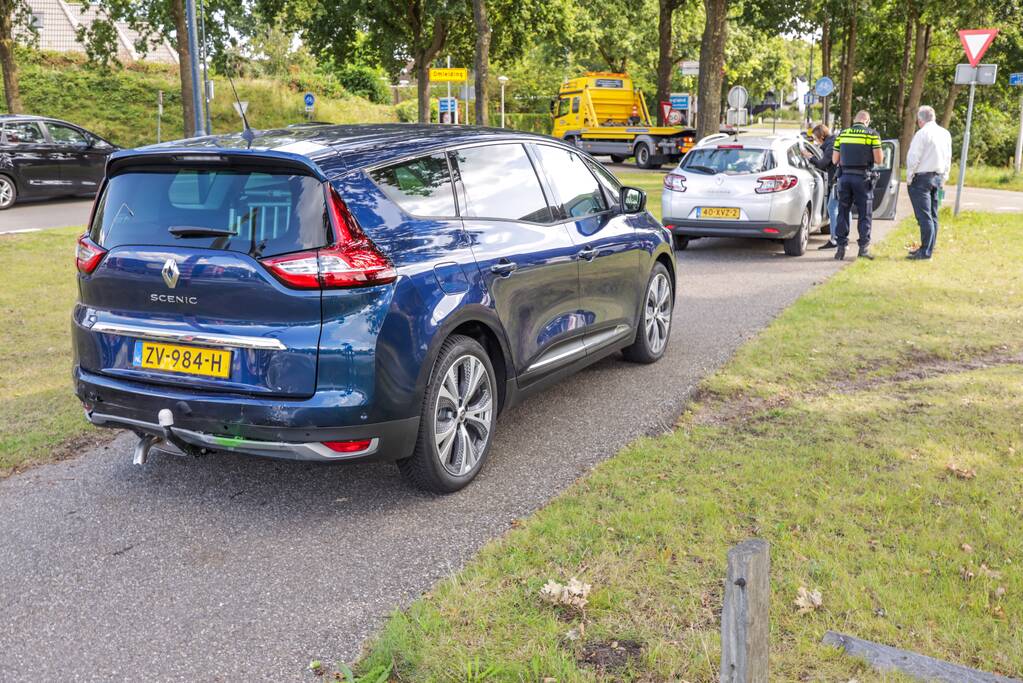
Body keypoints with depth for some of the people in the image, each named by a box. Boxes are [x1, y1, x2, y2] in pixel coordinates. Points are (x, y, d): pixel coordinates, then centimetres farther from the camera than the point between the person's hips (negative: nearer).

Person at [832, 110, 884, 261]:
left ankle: (841, 247, 6)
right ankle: (864, 247, 4)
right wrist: (881, 155, 17)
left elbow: (834, 160, 7)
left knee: (843, 212, 9)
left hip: (845, 176, 3)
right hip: (863, 178, -3)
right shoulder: (872, 134, -2)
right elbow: (878, 159, -6)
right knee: (865, 214, 5)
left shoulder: (842, 134, 7)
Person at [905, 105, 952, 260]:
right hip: (938, 177, 8)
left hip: (922, 177, -8)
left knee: (924, 216, -8)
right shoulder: (945, 134, 10)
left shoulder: (922, 134, -13)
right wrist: (943, 178, 19)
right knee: (932, 216, 12)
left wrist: (909, 177, -4)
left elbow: (913, 158, -14)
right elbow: (948, 159, 14)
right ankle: (929, 248, 18)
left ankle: (925, 252, -9)